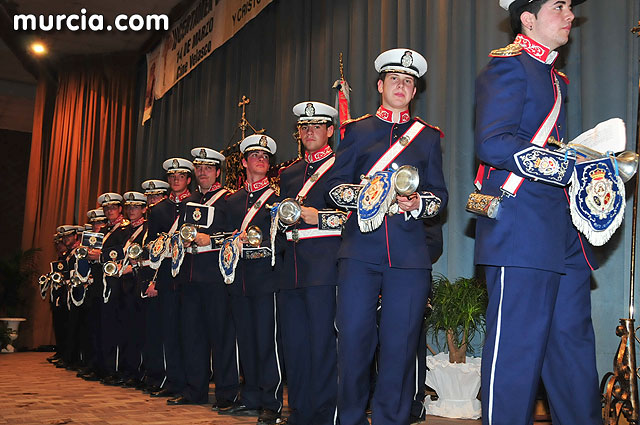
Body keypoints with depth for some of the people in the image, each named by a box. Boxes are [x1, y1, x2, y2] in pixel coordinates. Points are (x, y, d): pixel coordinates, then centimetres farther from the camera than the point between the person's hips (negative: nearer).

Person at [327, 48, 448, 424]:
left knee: (401, 342, 0)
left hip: (409, 254, 1)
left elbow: (439, 195, 12)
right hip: (360, 249, 0)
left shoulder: (429, 136, 17)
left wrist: (417, 203, -9)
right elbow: (336, 184, 11)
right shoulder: (357, 130, 16)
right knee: (354, 336, -2)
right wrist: (361, 194, -10)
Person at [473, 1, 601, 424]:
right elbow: (493, 144, -17)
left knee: (574, 343, 11)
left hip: (563, 233, 9)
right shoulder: (509, 65, -4)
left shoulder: (553, 77, 24)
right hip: (522, 230, -9)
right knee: (517, 346, -5)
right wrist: (574, 168, -17)